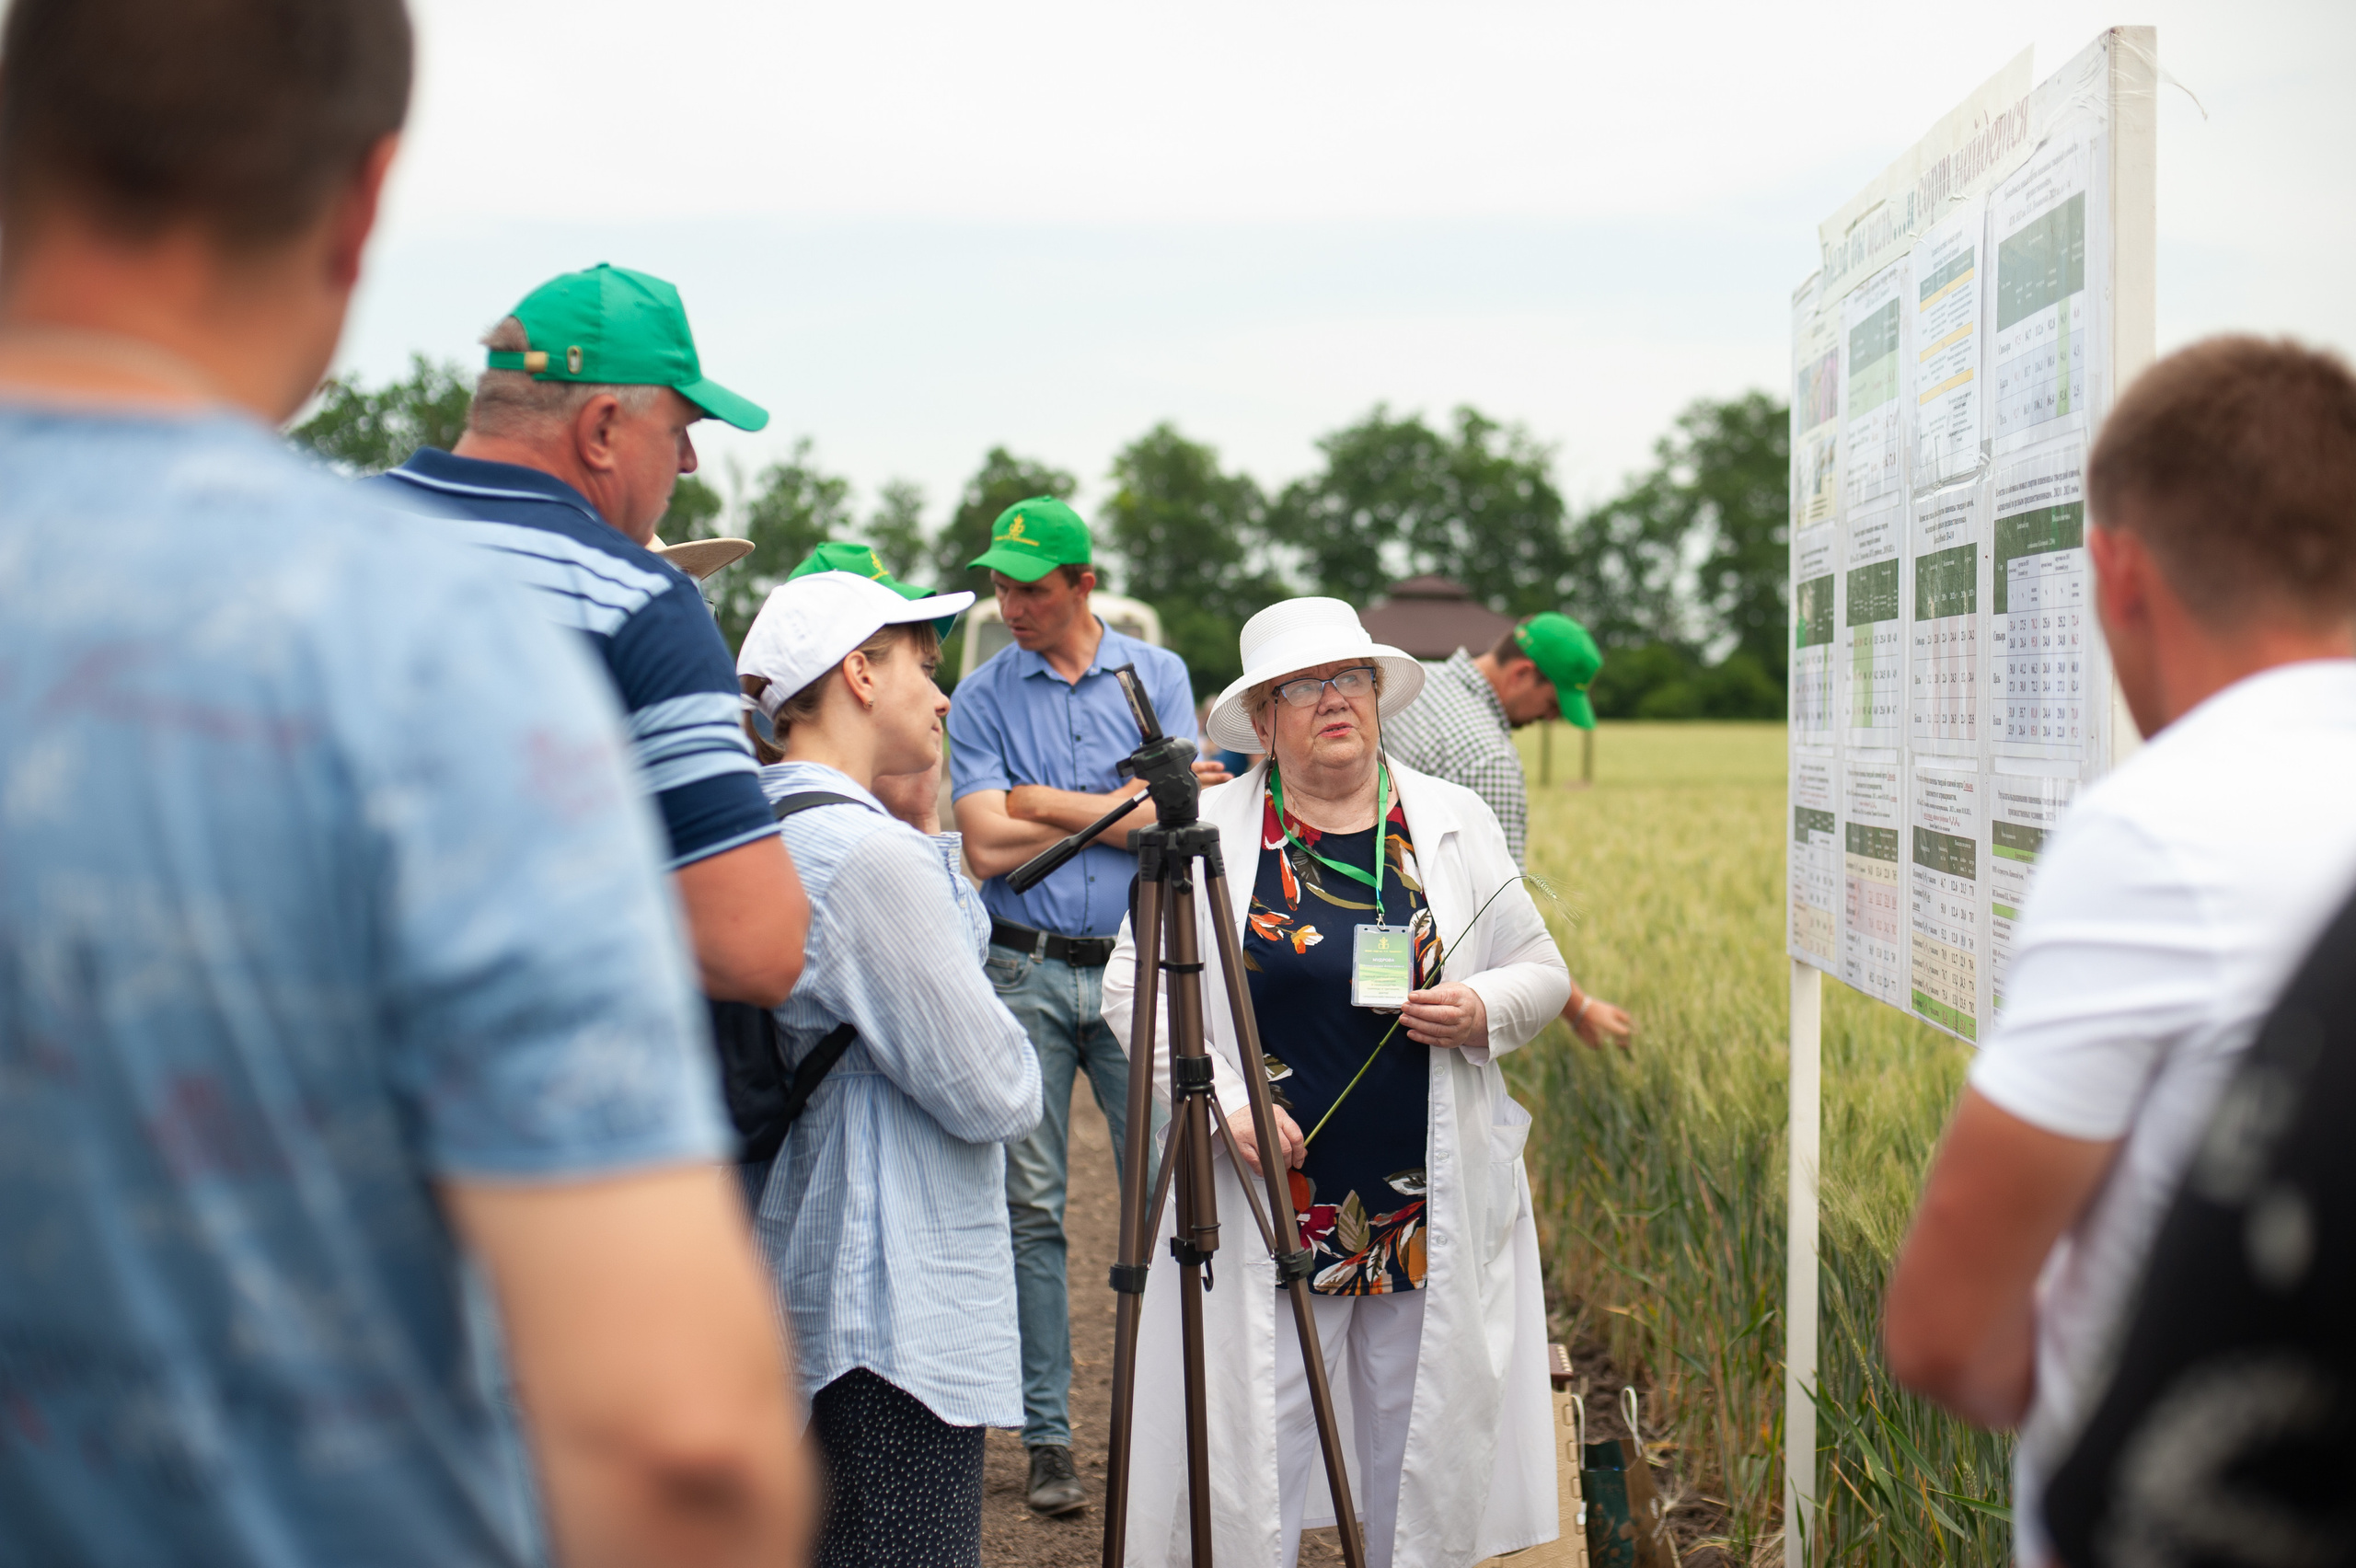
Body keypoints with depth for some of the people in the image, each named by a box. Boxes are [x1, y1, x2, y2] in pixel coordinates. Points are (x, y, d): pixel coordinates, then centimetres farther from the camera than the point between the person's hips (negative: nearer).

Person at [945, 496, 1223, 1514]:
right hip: (1023, 972, 0)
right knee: (1030, 1207, 1)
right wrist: (1126, 809, -7)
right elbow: (988, 846, -8)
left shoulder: (1157, 673, 6)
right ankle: (1047, 1437, 9)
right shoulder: (982, 696, 3)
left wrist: (1045, 803, -8)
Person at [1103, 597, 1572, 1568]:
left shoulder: (1455, 823, 7)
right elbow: (1133, 984, 1)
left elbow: (1543, 973, 12)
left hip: (1435, 1215, 2)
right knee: (1254, 1440, -1)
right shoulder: (1208, 830, 1)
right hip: (1267, 1205, -2)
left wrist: (1486, 1011, -10)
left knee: (1429, 1452, 9)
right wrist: (1222, 1099, -12)